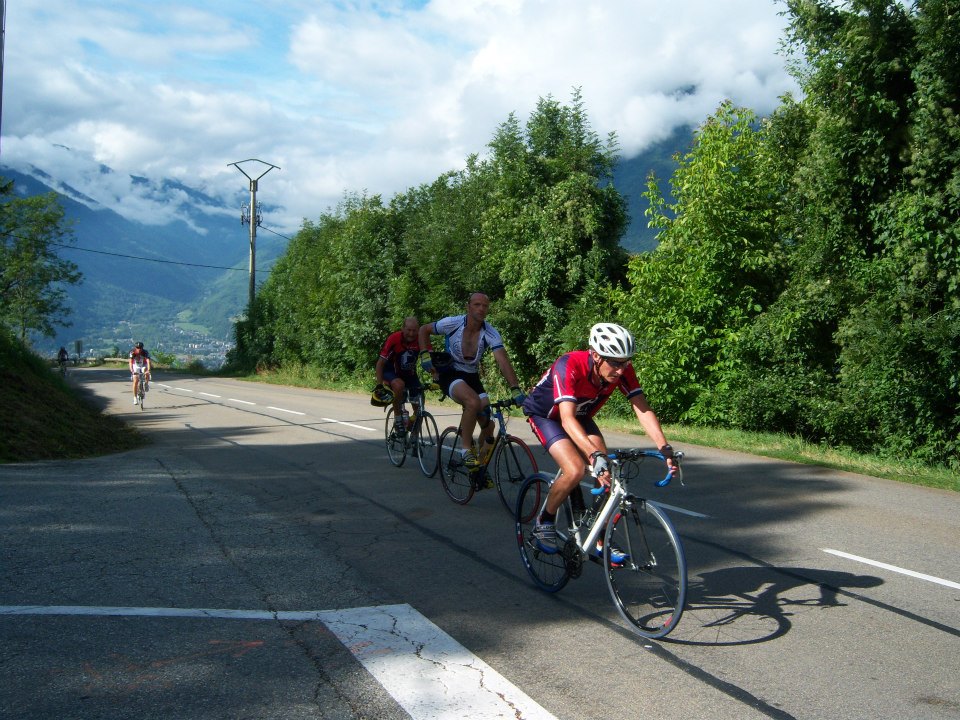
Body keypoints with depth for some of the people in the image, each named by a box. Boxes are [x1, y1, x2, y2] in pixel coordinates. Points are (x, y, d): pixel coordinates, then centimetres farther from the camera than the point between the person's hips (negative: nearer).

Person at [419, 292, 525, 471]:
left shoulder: (490, 333, -15)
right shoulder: (452, 323, -18)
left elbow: (503, 361, -27)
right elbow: (424, 330, 0)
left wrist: (515, 389, -38)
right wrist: (425, 355, -11)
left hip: (472, 377, 4)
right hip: (449, 374, -3)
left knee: (488, 424, -6)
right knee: (473, 402, -34)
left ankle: (480, 465, 21)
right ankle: (466, 448, -15)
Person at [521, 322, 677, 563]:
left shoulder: (623, 370, -23)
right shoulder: (569, 366, -39)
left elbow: (643, 409, -25)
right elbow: (567, 419, -47)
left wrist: (665, 448, -39)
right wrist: (595, 455, -59)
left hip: (581, 416, 5)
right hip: (544, 414, -5)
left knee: (606, 473, -12)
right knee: (576, 470, -26)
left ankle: (602, 542, 4)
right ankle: (544, 523, -1)